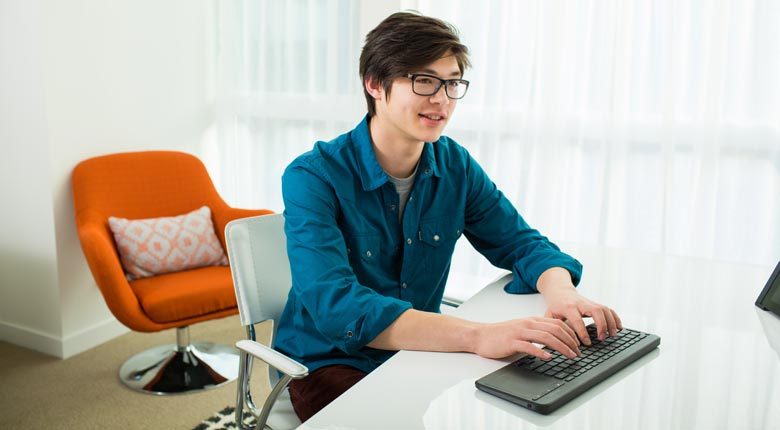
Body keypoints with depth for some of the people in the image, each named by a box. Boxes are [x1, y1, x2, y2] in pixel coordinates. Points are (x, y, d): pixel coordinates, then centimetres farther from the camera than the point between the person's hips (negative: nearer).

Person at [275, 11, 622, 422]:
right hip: (330, 363, -5)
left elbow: (521, 243, 2)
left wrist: (561, 294, -22)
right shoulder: (313, 177, -20)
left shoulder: (455, 165, -2)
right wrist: (477, 335, -44)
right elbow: (337, 307, -33)